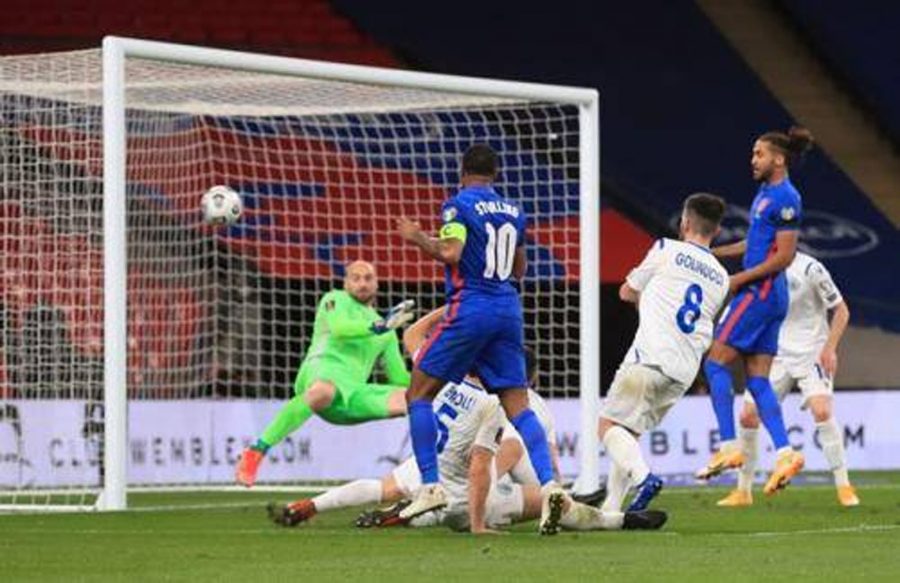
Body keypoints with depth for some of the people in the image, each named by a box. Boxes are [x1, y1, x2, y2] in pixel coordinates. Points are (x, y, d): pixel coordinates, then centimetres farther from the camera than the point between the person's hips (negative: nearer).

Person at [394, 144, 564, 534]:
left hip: (470, 308, -6)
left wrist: (417, 239, -2)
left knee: (419, 392, 6)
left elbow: (450, 253, -18)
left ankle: (430, 486, -1)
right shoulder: (513, 212, 15)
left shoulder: (459, 205, -4)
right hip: (509, 308, 6)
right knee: (517, 404, 3)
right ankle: (549, 484, -15)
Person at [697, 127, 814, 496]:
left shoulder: (785, 199, -13)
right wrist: (711, 252, 24)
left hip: (761, 292, -10)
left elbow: (784, 255, -18)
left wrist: (741, 279, -15)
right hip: (765, 296, 10)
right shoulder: (766, 194, 16)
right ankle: (785, 453, -1)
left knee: (715, 362, -8)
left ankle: (729, 447, -10)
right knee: (757, 379, 6)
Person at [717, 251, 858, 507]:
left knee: (822, 411, -24)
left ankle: (844, 487, -14)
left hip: (811, 353, -5)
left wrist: (829, 349, -15)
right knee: (748, 416, -2)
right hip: (776, 355, 5)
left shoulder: (810, 269, -14)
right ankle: (743, 491, 12)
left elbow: (841, 310, -7)